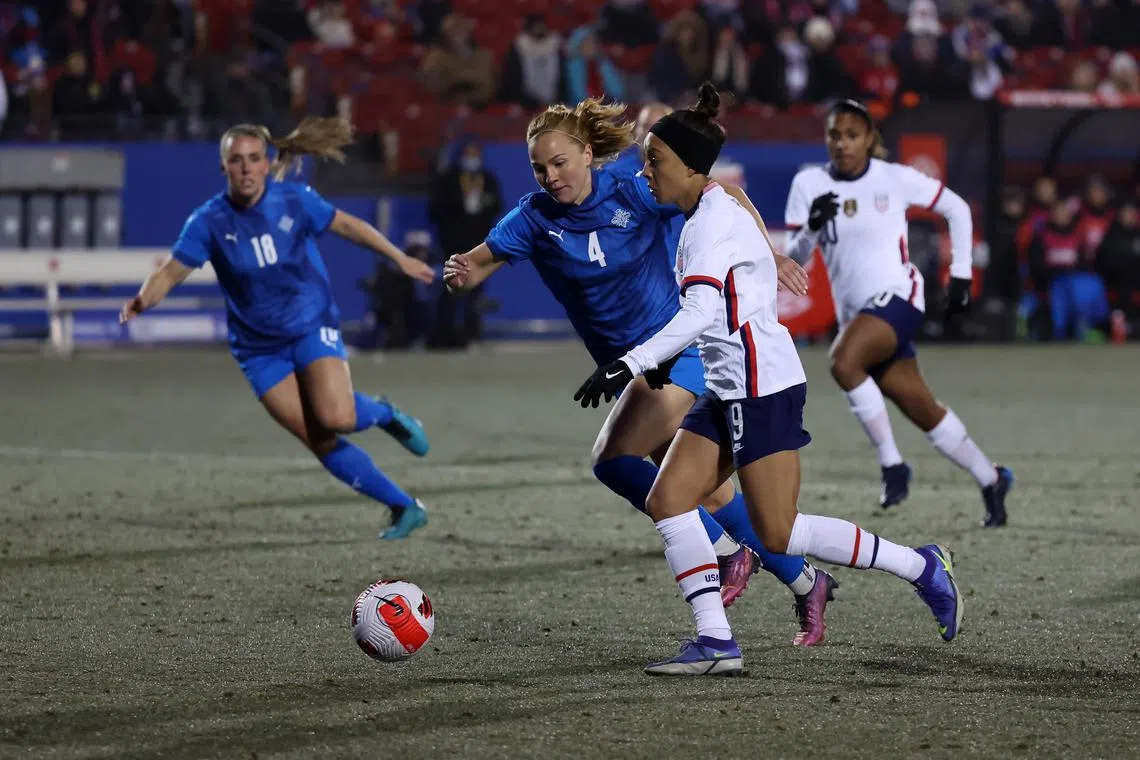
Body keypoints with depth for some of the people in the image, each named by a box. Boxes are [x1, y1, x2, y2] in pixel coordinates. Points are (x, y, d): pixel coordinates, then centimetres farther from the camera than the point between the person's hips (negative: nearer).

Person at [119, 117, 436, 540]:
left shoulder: (294, 200, -10)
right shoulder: (209, 221, -11)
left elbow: (347, 225, 4)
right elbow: (172, 271, -15)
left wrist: (400, 258, 8)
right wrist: (142, 300, -35)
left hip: (312, 327, -1)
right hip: (260, 348, 1)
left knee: (337, 418, -26)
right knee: (319, 442, -4)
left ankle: (385, 414, 10)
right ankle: (405, 508, 9)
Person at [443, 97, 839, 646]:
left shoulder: (634, 191, -13)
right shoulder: (536, 218, -3)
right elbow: (478, 262, -11)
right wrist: (461, 273, -33)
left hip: (684, 343, -6)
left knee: (614, 458, -21)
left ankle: (726, 551, -6)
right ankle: (805, 582, 21)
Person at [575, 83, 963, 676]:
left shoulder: (715, 219, -16)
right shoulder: (705, 214, 14)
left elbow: (699, 314, -28)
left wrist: (629, 365, -31)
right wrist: (664, 359, 25)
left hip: (763, 391, -10)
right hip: (728, 391, 10)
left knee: (780, 535, -7)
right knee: (667, 501, -1)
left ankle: (921, 567, 6)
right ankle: (716, 642, -3)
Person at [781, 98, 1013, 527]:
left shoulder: (895, 179, -4)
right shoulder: (809, 185, 3)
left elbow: (957, 210, 8)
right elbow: (793, 258, 0)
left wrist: (961, 274, 4)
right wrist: (812, 227, -21)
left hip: (896, 297, -4)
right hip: (854, 312, 4)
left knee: (843, 362, -32)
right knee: (924, 413, 7)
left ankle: (892, 464, -20)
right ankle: (990, 480, 27)